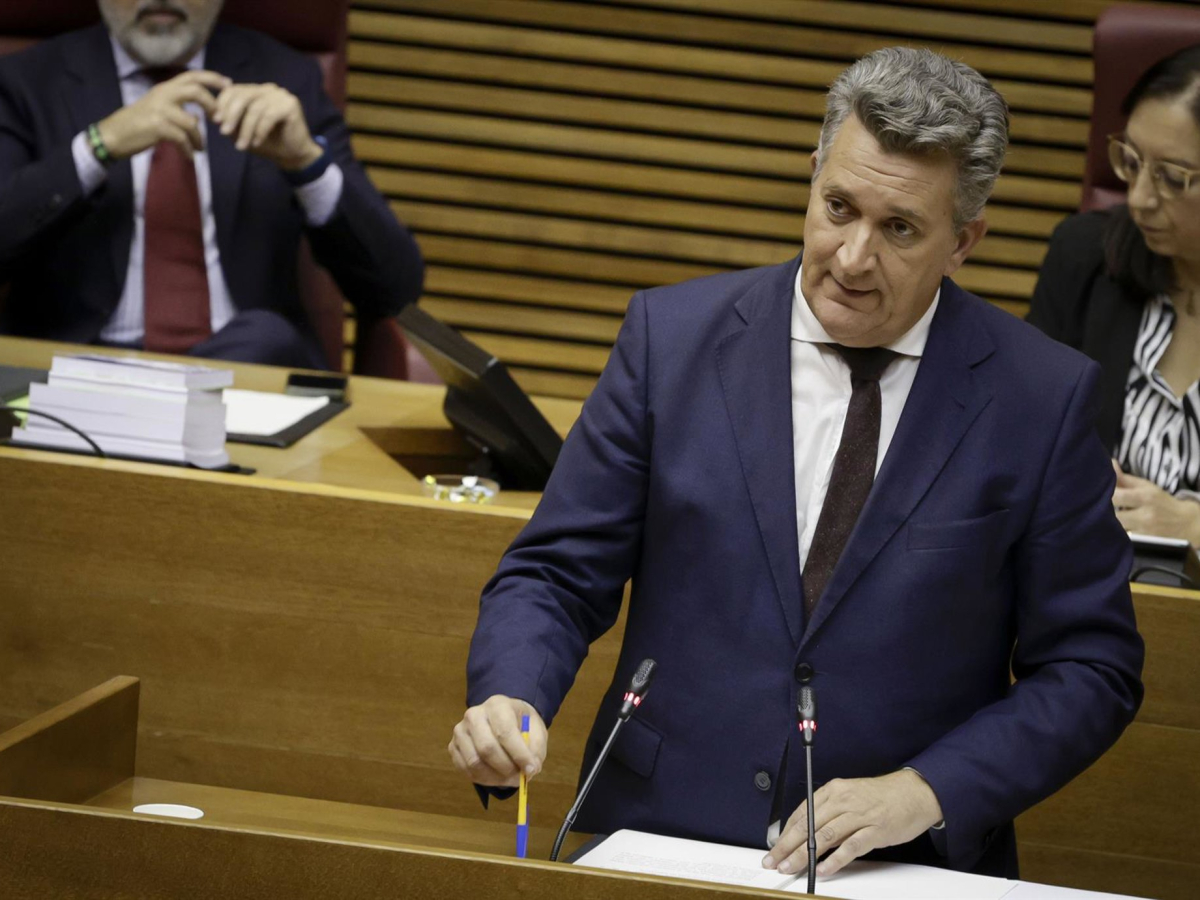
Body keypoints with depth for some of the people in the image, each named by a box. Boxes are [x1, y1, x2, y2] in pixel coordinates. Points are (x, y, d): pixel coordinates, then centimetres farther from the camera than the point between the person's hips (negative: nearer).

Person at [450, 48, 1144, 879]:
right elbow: (557, 574, 7)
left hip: (907, 872, -2)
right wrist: (509, 698, -14)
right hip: (660, 844, 2)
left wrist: (926, 793, -9)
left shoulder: (1043, 398, 1)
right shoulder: (672, 337, 4)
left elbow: (1092, 667, 5)